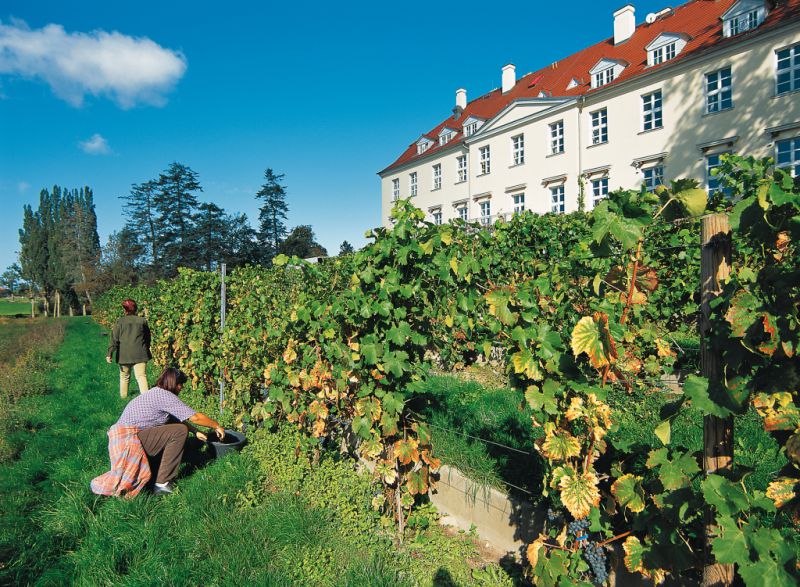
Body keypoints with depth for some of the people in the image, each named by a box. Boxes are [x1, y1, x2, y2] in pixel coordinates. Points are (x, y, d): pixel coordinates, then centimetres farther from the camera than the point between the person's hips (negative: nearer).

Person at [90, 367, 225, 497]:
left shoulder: (157, 393, 16)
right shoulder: (165, 396, -14)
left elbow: (176, 419, 25)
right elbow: (195, 417, -14)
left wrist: (196, 431, 24)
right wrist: (216, 426, 0)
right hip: (129, 437, -10)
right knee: (180, 431, -11)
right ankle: (162, 483, -7)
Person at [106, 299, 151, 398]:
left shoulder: (120, 322, -1)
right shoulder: (142, 321, 4)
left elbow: (114, 339, -5)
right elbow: (148, 338, 13)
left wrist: (109, 353, -5)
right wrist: (146, 349, 27)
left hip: (124, 355, 0)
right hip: (140, 354, 0)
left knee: (124, 376, 19)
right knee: (141, 376, -6)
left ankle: (123, 395, 32)